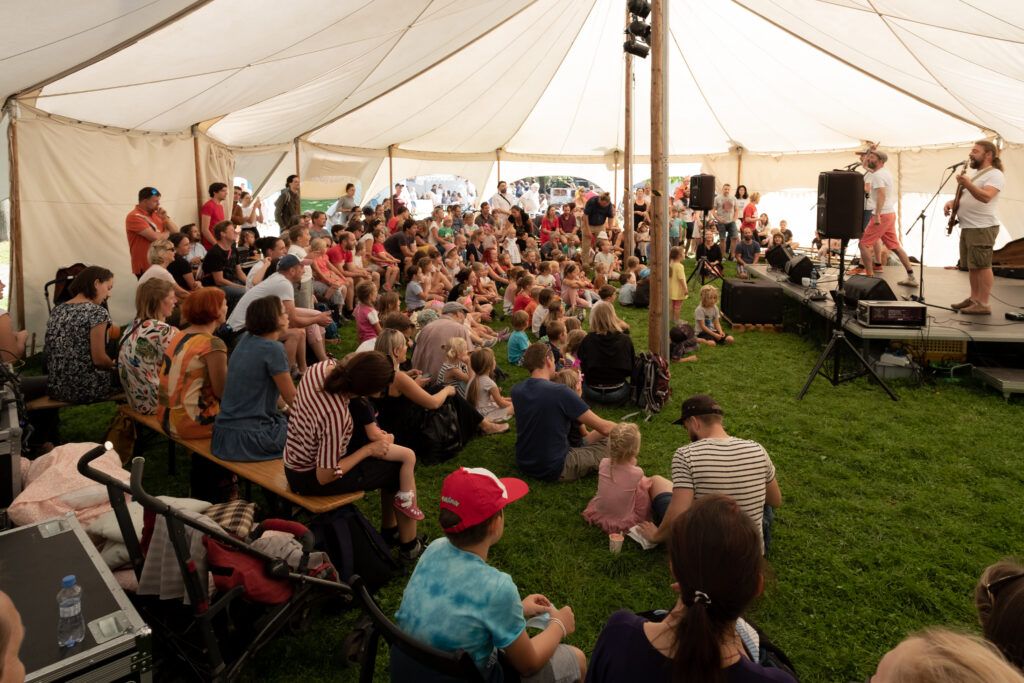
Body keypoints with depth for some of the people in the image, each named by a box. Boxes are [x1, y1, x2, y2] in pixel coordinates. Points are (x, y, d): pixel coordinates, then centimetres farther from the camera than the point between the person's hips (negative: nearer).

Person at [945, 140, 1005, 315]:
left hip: (982, 228, -9)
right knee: (971, 266, 13)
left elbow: (986, 197, -25)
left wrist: (967, 184, -38)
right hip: (967, 227, 9)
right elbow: (963, 196, 27)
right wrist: (951, 202, 6)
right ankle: (974, 298, 21)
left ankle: (983, 304, -6)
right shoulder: (974, 174, 21)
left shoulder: (995, 175, -9)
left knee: (982, 265, -8)